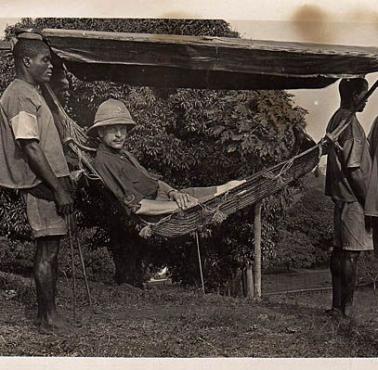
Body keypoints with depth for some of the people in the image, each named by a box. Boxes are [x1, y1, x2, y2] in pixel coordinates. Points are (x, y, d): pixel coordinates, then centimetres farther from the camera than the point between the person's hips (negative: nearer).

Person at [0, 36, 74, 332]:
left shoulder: (31, 94, 18)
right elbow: (30, 148, -20)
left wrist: (62, 181, 19)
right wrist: (59, 189, -20)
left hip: (48, 181, 10)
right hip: (41, 185, -10)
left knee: (50, 249, 11)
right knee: (48, 249, -5)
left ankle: (48, 313, 19)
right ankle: (48, 318, 3)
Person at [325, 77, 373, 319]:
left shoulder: (337, 119, 15)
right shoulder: (350, 122, -15)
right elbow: (353, 170, -19)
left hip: (342, 196, 10)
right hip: (353, 198, -10)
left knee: (341, 251, 11)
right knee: (351, 253, -4)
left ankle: (338, 306, 18)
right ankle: (347, 309, 2)